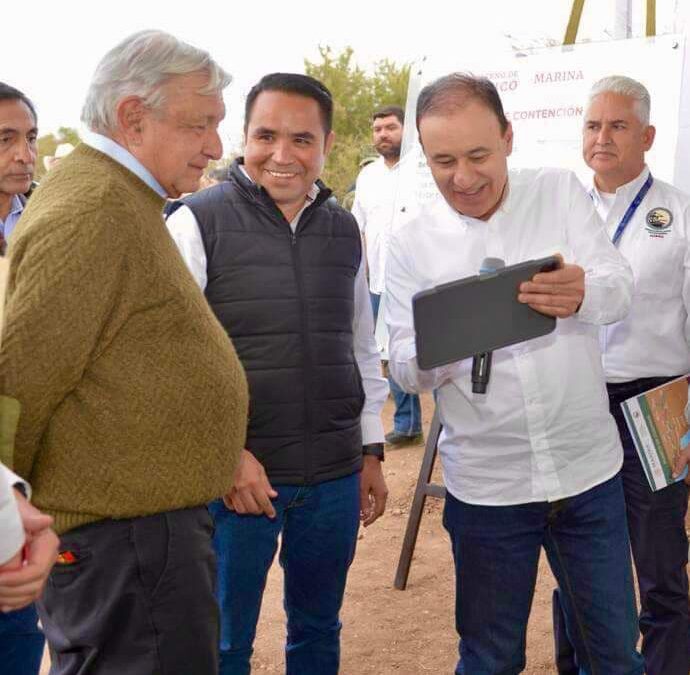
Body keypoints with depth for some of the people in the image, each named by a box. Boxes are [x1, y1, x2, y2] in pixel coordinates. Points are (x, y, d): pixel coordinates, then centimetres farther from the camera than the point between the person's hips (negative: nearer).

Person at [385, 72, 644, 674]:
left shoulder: (561, 191, 0)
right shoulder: (411, 244, -2)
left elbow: (621, 290, -9)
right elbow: (406, 371, -2)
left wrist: (583, 294, -33)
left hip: (589, 469, 1)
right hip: (486, 483, 0)